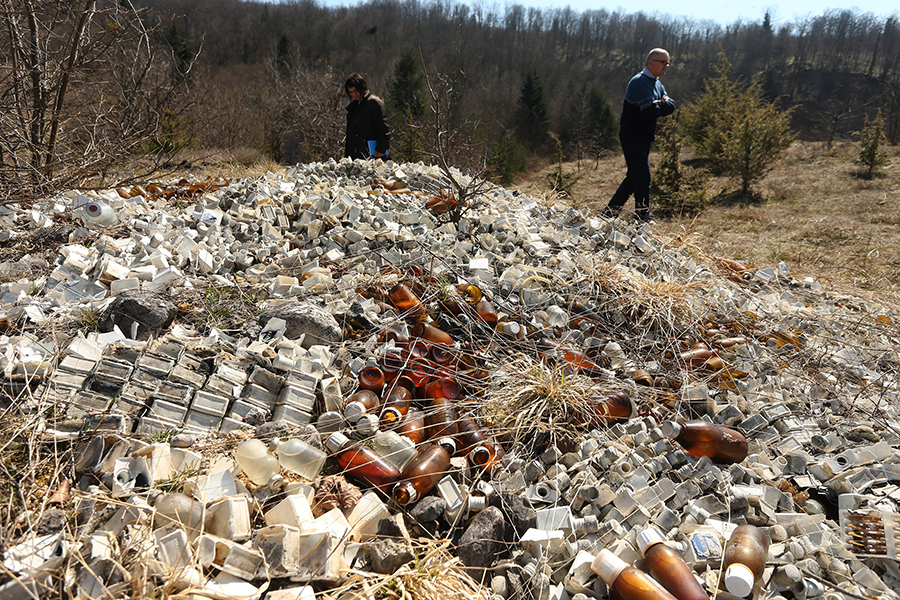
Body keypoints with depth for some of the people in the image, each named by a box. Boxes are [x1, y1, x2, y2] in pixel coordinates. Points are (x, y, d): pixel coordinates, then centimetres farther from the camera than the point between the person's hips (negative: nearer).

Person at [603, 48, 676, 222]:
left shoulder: (657, 84, 17)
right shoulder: (639, 82, -15)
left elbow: (671, 106, 8)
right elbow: (651, 111, -25)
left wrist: (660, 104, -12)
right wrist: (663, 104, -5)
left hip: (644, 136, 10)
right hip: (632, 135, -10)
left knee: (635, 176, 12)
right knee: (643, 176, -8)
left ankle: (610, 211, 19)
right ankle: (643, 216, 2)